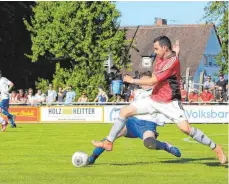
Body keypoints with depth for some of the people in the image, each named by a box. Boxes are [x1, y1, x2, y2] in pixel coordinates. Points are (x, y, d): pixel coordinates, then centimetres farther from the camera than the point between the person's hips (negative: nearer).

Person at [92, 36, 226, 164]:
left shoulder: (172, 61, -21)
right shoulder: (159, 57, 5)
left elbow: (152, 81, -21)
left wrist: (132, 80, -11)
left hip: (170, 102, -8)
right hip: (154, 99, 8)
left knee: (186, 128, -22)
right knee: (125, 111, 1)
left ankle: (215, 147, -7)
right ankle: (109, 142, 9)